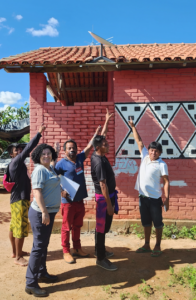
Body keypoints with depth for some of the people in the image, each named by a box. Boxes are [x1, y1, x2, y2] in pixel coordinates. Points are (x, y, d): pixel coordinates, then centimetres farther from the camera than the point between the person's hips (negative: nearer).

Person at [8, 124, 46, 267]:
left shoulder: (19, 163, 15)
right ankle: (18, 257, 5)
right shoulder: (15, 162, -18)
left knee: (14, 227, 17)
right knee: (20, 228, -4)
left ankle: (15, 251, 29)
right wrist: (39, 134, -29)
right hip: (19, 199, -10)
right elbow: (28, 149, -26)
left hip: (19, 198, 10)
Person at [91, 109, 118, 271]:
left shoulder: (99, 155, 2)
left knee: (103, 225, 20)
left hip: (107, 196, 10)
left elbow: (102, 136, 16)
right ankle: (101, 258, 14)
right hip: (104, 197, -10)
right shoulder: (99, 162, -25)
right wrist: (109, 204, -21)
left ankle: (100, 250, 36)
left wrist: (107, 121, 20)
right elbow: (103, 185, -24)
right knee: (102, 226, 1)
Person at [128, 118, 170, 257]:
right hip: (143, 197, 5)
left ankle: (157, 247, 25)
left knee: (158, 223, 10)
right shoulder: (145, 156, 3)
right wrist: (133, 126, 7)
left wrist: (167, 199, -13)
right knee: (146, 222, 17)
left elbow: (166, 182, -9)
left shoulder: (162, 164, -10)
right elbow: (139, 141, 8)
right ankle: (147, 245, 32)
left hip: (155, 198, -5)